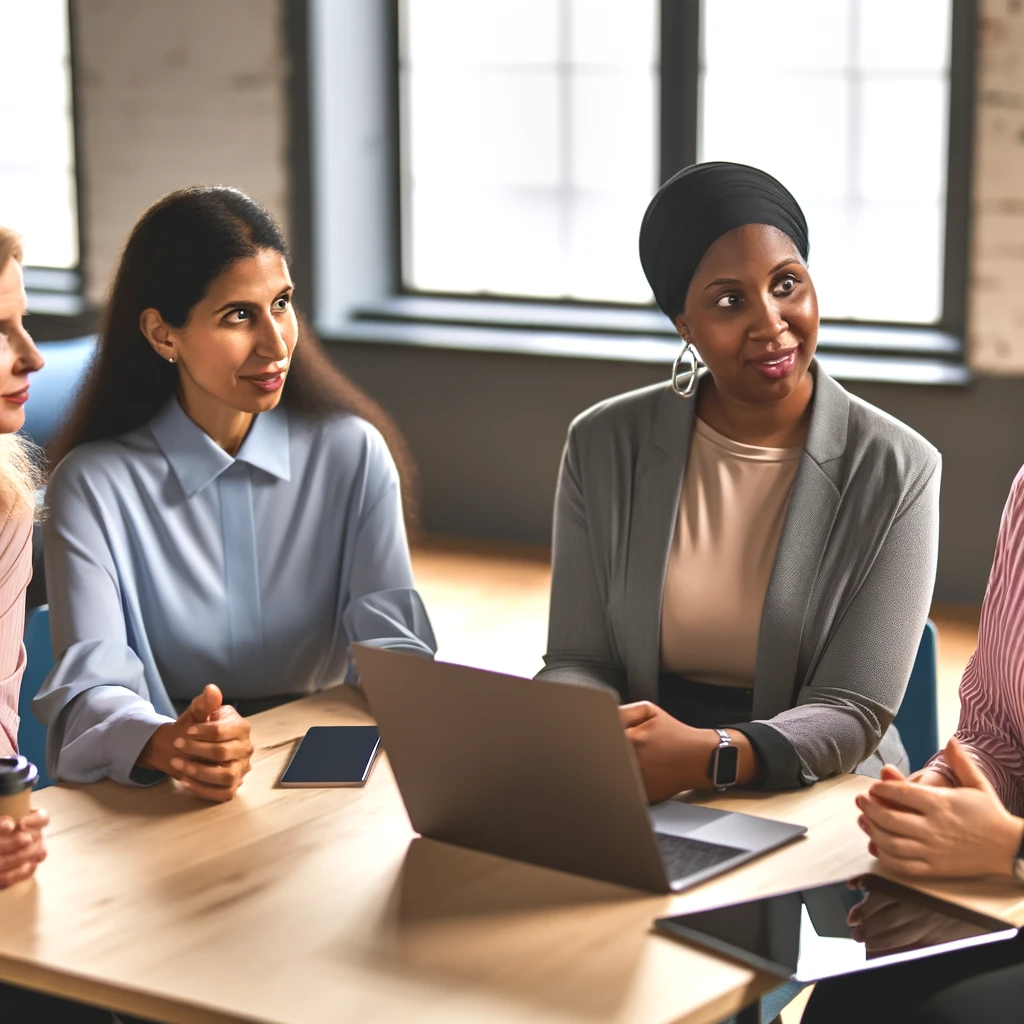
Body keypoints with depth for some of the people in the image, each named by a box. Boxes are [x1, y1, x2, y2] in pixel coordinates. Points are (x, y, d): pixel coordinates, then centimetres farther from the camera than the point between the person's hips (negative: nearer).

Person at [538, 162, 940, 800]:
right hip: (640, 796, 2)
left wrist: (706, 756, -29)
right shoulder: (605, 446, 3)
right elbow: (578, 661, 4)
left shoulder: (897, 471, -6)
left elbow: (852, 713, -10)